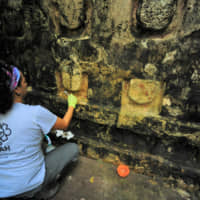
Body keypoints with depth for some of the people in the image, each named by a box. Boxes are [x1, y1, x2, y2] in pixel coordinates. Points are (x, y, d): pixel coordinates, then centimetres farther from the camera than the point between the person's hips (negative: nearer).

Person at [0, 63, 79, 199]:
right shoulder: (36, 113, -25)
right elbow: (64, 124, -6)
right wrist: (72, 105, 10)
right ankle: (47, 188, 10)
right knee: (73, 148, 6)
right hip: (28, 186, -5)